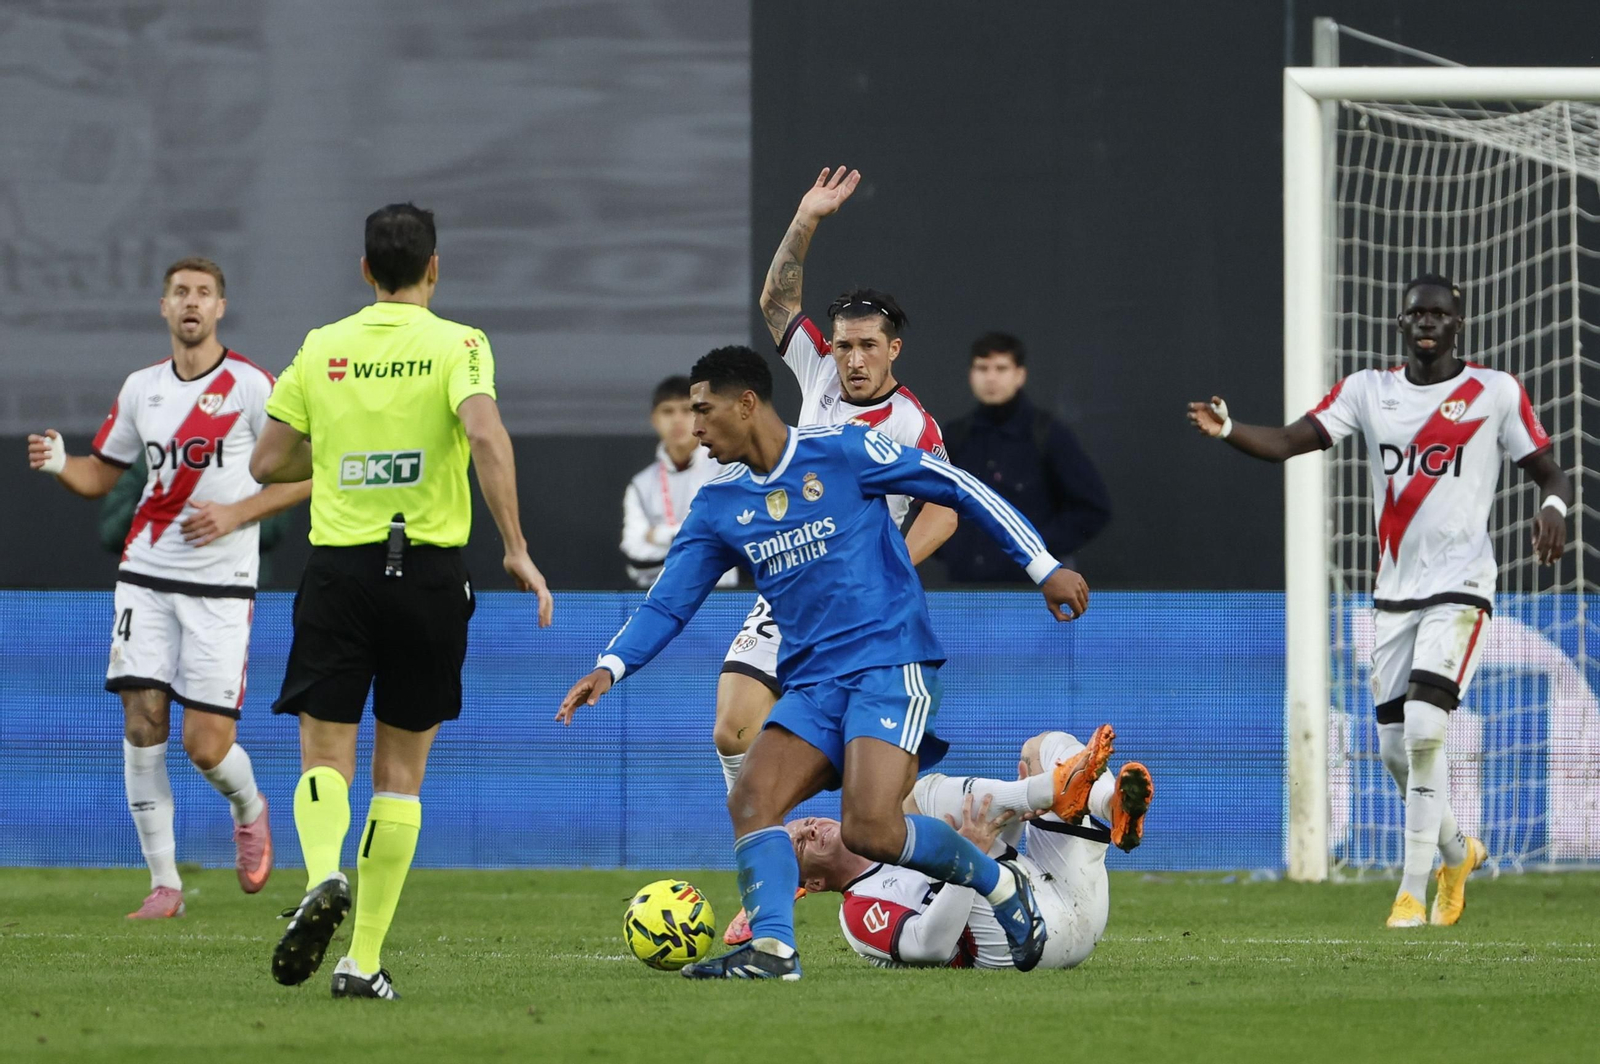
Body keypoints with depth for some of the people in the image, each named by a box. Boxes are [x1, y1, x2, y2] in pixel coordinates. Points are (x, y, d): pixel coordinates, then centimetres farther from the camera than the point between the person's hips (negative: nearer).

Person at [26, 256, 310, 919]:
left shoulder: (250, 387, -4)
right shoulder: (141, 388, 9)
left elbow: (303, 476, -3)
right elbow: (101, 476, 17)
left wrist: (235, 514, -14)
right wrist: (60, 465, -4)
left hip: (221, 584, -4)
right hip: (146, 578, 4)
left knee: (206, 744, -8)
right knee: (142, 722, -7)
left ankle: (250, 811, 28)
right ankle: (164, 884, 1)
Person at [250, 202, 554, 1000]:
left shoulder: (320, 349, 6)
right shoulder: (456, 345, -2)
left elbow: (268, 463, 8)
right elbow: (486, 436, -19)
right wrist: (516, 551, -18)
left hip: (338, 568, 1)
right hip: (430, 569, -1)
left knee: (325, 755, 6)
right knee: (401, 772, 9)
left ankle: (323, 877, -27)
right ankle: (364, 960, 5)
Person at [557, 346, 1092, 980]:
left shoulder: (841, 451, -7)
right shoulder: (719, 506, 10)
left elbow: (959, 489, -1)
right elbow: (666, 604, 9)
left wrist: (1043, 568, 0)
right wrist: (611, 667, -10)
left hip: (889, 662, -6)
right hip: (812, 683, 6)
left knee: (870, 830, -21)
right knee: (751, 802, -17)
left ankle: (1000, 886, 2)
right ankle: (771, 948, -24)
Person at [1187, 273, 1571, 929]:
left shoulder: (1495, 393, -2)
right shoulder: (1369, 390, 6)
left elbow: (1549, 473, 3)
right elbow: (1290, 441, -6)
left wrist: (1553, 507, -21)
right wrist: (1227, 430, -25)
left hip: (1459, 584, -4)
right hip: (1394, 590, 4)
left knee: (1424, 725, -19)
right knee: (1396, 746, 6)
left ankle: (1414, 889, -12)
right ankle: (1456, 851, 33)